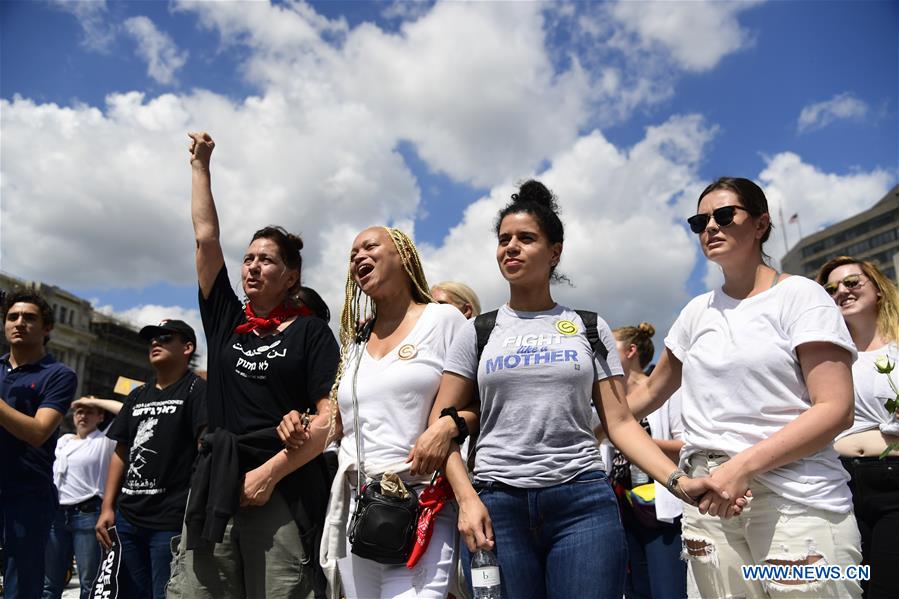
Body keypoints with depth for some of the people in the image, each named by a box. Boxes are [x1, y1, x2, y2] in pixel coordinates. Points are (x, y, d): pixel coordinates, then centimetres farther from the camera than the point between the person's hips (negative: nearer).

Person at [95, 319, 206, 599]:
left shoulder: (197, 390, -4)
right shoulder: (137, 396, 18)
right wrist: (107, 507, 10)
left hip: (171, 521, -7)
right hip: (127, 517, 7)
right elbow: (120, 453, 18)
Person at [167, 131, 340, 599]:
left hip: (284, 489, -4)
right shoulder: (225, 320, 14)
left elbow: (328, 418, -6)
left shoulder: (311, 332, 2)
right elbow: (206, 237, 15)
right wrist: (200, 165, 22)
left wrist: (270, 472, -13)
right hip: (215, 485, 4)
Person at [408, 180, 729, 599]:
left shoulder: (590, 328, 9)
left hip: (583, 501, 0)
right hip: (497, 505, 1)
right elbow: (441, 424, 5)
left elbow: (619, 421, 5)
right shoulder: (478, 331, 8)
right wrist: (467, 499, -7)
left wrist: (677, 480, -9)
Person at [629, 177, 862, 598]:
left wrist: (744, 465, -21)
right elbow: (651, 392, 20)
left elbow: (836, 409, -12)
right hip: (707, 499, 4)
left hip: (795, 498, -4)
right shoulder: (697, 312, 12)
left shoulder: (800, 296, -2)